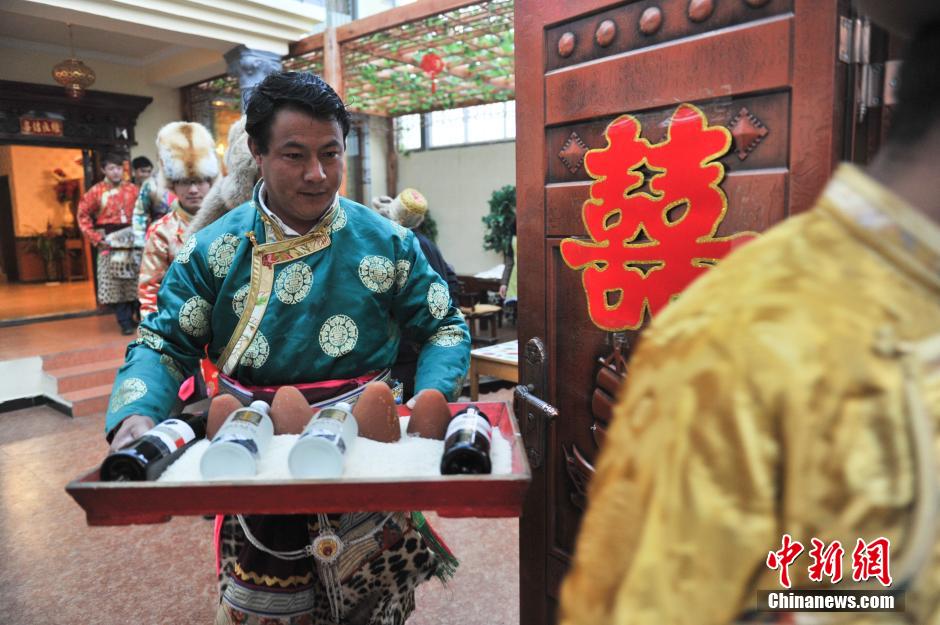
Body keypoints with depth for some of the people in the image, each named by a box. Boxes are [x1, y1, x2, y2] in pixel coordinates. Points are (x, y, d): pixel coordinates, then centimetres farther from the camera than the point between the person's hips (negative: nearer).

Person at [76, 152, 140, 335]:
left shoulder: (132, 189, 5)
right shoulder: (96, 192, -1)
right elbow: (83, 215, 2)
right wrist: (96, 238, -5)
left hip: (133, 242, 2)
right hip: (109, 244, -1)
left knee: (136, 282, 7)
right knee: (114, 284, 0)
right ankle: (125, 322, 6)